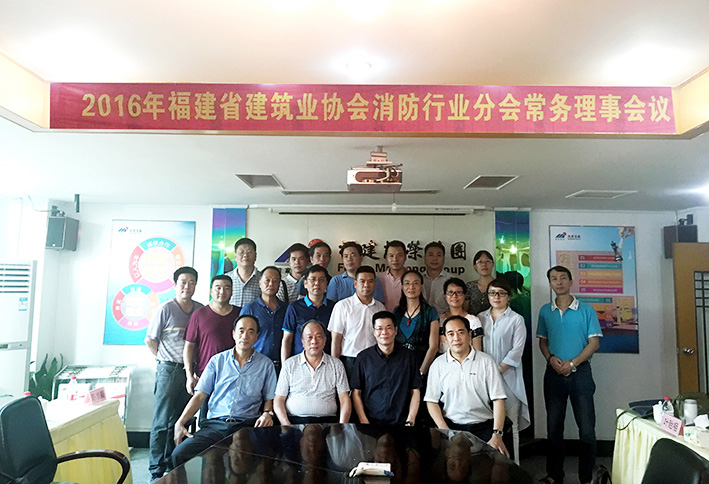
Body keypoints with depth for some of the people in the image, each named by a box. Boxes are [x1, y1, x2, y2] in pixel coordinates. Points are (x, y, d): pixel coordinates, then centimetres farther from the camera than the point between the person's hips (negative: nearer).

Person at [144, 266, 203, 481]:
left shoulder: (200, 310, 5)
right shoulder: (166, 309, -7)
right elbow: (150, 340, -1)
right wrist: (167, 359, 0)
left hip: (190, 371, 5)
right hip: (169, 370, -4)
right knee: (162, 422, 1)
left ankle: (172, 467, 27)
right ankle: (157, 471, 11)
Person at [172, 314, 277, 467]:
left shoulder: (265, 364, 12)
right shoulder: (218, 360, 14)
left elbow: (270, 399, 14)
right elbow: (199, 396, 11)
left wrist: (267, 413, -9)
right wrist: (180, 422, -1)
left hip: (247, 426, -2)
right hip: (215, 424, 2)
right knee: (179, 454, -22)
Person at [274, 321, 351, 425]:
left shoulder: (336, 364, 11)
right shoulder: (290, 364, 10)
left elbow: (345, 400, 8)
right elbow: (278, 400, 8)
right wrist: (287, 427, -10)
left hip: (327, 421, 1)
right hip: (294, 421, -1)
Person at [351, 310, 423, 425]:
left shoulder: (409, 356, 9)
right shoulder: (363, 357, 7)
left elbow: (415, 392, 9)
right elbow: (356, 392, 8)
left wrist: (410, 421, -2)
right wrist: (363, 421, -3)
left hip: (401, 423, 0)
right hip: (371, 421, 0)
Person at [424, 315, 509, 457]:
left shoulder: (486, 361, 3)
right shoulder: (438, 364, 6)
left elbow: (498, 399, -2)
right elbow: (431, 401, 4)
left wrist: (497, 435, -13)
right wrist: (445, 431, -10)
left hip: (483, 426, 0)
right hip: (451, 426, 1)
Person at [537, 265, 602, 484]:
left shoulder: (586, 310, -1)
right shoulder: (545, 311, 7)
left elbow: (594, 342, -3)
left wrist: (572, 363, -13)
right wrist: (550, 358, -7)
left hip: (580, 372, -2)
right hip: (554, 373, 3)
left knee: (587, 427, 0)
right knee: (553, 426, 10)